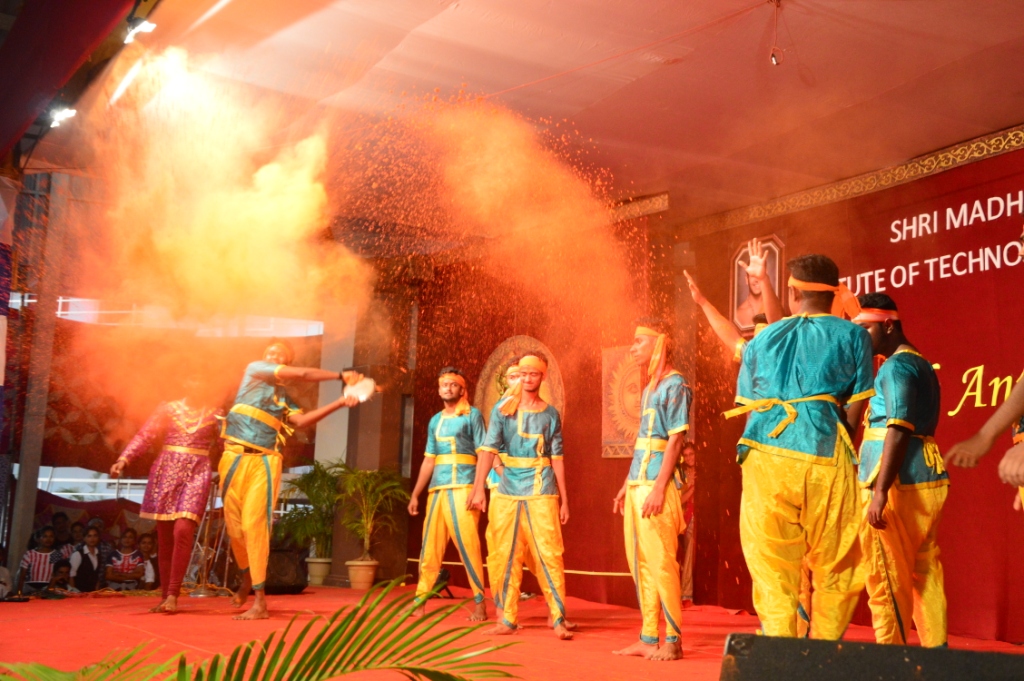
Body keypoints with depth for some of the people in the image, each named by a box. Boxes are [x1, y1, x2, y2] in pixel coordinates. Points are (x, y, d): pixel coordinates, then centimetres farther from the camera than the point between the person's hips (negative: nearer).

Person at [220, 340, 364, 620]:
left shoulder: (284, 398, 17)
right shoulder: (254, 369, 7)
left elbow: (301, 420, -3)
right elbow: (302, 374, -2)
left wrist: (340, 402, -7)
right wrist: (341, 375, 2)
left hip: (264, 463, 1)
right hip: (235, 458, 0)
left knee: (254, 525, -10)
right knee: (234, 526, 8)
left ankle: (260, 601, -12)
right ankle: (247, 579, 34)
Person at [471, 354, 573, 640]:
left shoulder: (551, 414, 8)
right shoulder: (503, 409, 5)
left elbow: (557, 457, 9)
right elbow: (488, 448, -3)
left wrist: (564, 499, 7)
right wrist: (479, 488, -11)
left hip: (542, 493, -1)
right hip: (508, 492, 1)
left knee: (550, 555, -5)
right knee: (506, 556, 5)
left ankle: (558, 619, 0)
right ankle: (507, 619, 14)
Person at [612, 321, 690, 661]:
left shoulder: (674, 385, -7)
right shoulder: (649, 387, 19)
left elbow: (676, 440, -14)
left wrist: (659, 488, -20)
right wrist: (627, 486, 19)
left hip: (657, 486, -9)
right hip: (637, 485, 9)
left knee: (661, 563, -6)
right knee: (642, 565, 10)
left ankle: (672, 640, 1)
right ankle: (648, 638, 17)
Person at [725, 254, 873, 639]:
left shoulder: (763, 339, 16)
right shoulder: (852, 336, 8)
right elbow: (856, 407, 6)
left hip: (765, 455, 2)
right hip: (826, 458, -2)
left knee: (772, 570, 5)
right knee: (837, 572, 12)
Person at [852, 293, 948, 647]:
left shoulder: (897, 366, -11)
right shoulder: (921, 364, 20)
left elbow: (899, 429, -20)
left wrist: (880, 491, -25)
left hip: (898, 482, -10)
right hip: (926, 478, 10)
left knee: (885, 577, -5)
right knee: (925, 575, 10)